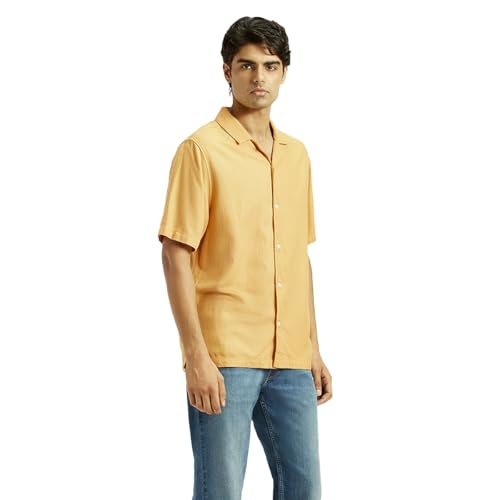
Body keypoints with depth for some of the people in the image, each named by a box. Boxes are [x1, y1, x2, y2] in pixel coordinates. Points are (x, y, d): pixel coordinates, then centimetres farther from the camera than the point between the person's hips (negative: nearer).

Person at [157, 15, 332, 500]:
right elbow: (176, 256, -10)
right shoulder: (201, 149, -6)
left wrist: (313, 349, 15)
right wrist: (196, 356, -16)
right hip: (225, 358, -6)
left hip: (290, 359, 6)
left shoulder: (296, 154, 13)